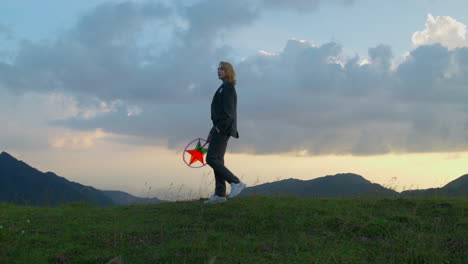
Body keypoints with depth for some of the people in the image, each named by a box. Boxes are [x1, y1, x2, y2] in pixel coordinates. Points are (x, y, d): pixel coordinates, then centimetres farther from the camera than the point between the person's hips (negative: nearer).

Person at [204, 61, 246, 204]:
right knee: (217, 160, 7)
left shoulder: (228, 87, -9)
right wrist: (213, 131, 20)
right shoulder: (224, 88, 21)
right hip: (220, 129, 10)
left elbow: (227, 111, -19)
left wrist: (220, 127, -20)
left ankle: (236, 182, -12)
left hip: (223, 128, -10)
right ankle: (220, 194, 7)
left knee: (211, 158, -13)